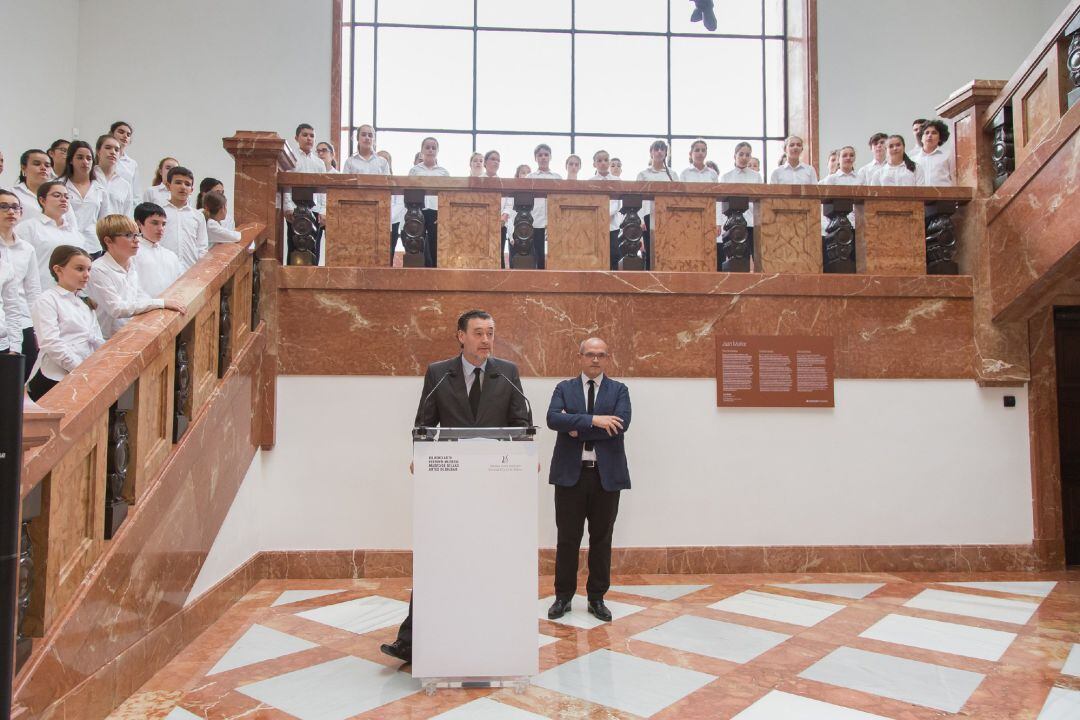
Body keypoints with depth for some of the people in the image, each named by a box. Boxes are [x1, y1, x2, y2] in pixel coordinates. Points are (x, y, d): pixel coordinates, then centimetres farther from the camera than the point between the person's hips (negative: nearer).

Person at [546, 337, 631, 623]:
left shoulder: (619, 390, 6)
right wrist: (593, 420, -20)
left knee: (602, 539, 8)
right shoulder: (564, 388, 7)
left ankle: (597, 598, 21)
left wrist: (577, 427, -12)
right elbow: (553, 419, -11)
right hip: (570, 473, 0)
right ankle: (563, 596, 20)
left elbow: (621, 423, -12)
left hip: (607, 474, 0)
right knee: (567, 538, 6)